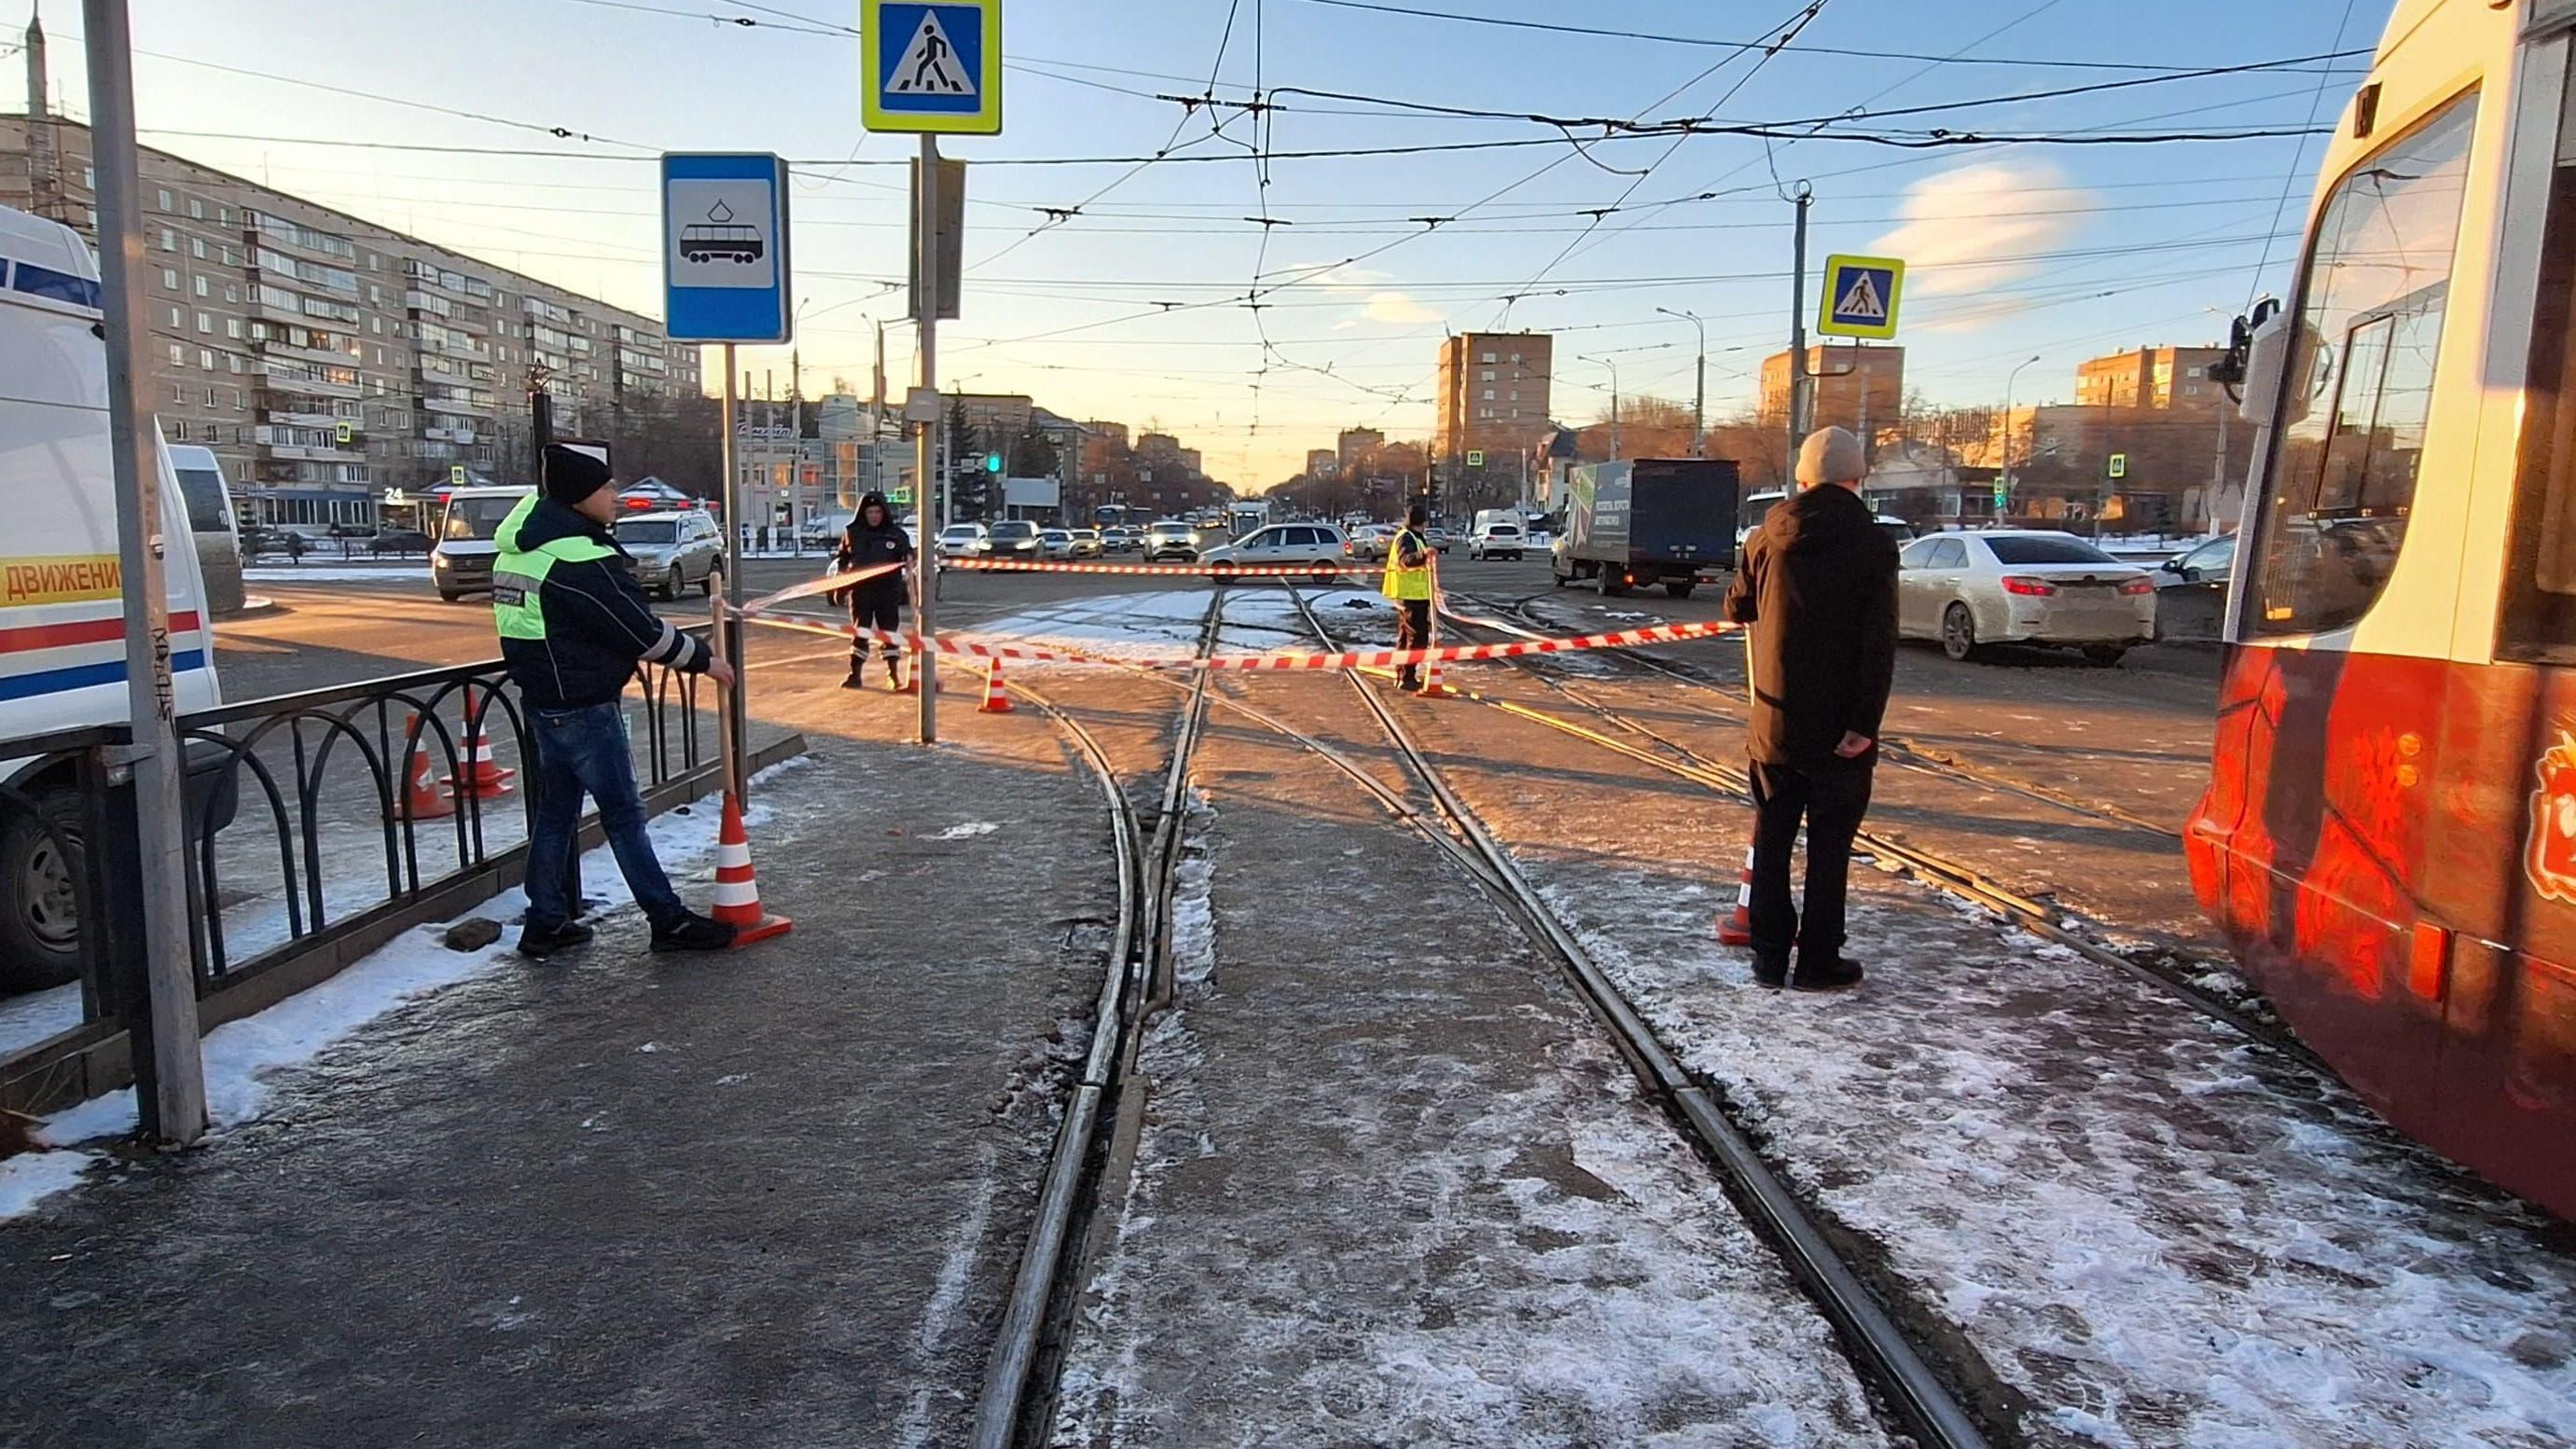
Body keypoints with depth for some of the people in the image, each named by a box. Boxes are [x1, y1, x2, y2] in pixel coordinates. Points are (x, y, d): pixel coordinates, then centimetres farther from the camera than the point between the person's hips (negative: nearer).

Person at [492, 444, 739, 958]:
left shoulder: (522, 545, 8)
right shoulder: (582, 558, -22)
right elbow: (642, 631, -18)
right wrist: (703, 660, -6)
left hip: (542, 698, 9)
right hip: (584, 705, -9)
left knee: (555, 809, 15)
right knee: (623, 813, -1)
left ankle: (545, 924, 22)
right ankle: (669, 920, 8)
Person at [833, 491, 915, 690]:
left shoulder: (896, 534, 1)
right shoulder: (852, 533, 5)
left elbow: (908, 555, 4)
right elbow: (841, 556, 16)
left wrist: (909, 559, -17)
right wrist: (840, 566, -2)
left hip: (888, 590, -1)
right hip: (861, 590, 1)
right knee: (859, 631, 4)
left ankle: (893, 674, 13)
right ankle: (855, 674, 9)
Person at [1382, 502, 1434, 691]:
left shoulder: (1415, 537, 17)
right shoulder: (1406, 538, -16)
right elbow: (1406, 559, -35)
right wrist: (1423, 555, -52)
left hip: (1414, 594, 11)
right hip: (1411, 594, -11)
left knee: (1406, 636, 16)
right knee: (1417, 637, -12)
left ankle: (1403, 676, 25)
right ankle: (1407, 678, -12)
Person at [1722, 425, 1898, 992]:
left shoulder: (1767, 537, 2)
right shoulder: (1873, 543, -9)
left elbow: (1737, 607, 16)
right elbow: (1879, 643, -16)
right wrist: (1865, 723, -17)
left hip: (1775, 723, 3)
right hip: (1838, 727, -3)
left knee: (1771, 838, 12)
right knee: (1829, 844, 6)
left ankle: (1769, 956, 18)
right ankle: (1817, 962, 11)